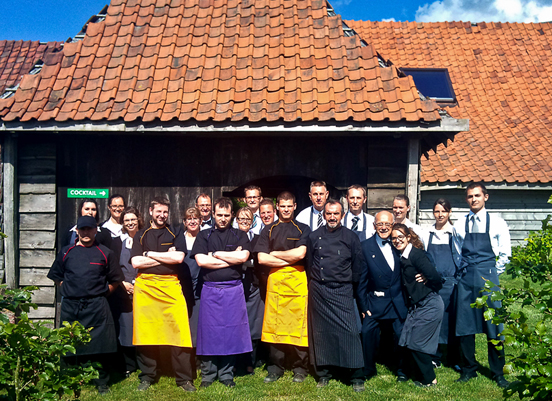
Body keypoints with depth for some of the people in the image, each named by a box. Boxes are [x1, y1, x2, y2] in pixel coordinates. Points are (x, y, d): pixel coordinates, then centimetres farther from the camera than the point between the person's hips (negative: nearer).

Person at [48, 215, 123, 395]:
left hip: (96, 307, -2)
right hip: (71, 306, 2)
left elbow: (115, 280, 9)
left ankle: (101, 382, 13)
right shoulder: (66, 252, 10)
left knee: (99, 345, -1)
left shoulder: (105, 253, 5)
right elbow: (56, 276, 17)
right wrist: (69, 290, 8)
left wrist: (102, 293, 2)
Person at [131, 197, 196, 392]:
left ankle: (184, 378, 1)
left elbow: (178, 258, -5)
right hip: (145, 286, 1)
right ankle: (147, 377, 17)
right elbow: (136, 262, 0)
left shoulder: (175, 234, 12)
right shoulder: (140, 235, 14)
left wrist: (150, 254, -3)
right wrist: (166, 256, -3)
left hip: (171, 286, -1)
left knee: (179, 330, -7)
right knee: (146, 331, 2)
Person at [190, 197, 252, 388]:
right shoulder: (204, 235, 9)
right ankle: (208, 376, 15)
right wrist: (232, 258, -6)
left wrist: (215, 254, -6)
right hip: (210, 290, 0)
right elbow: (201, 261, -6)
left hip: (233, 290, 0)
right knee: (209, 331, 3)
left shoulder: (240, 236, 10)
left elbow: (243, 257, -8)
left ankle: (226, 375, 16)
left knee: (231, 332, 3)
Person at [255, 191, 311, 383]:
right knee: (274, 325, 1)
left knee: (299, 325, -2)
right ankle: (275, 368, 12)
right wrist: (289, 260, -4)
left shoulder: (303, 229, 10)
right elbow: (262, 258, 2)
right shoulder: (268, 230, 13)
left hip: (297, 281, -1)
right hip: (275, 280, 2)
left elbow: (300, 253, -6)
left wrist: (274, 254, 1)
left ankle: (300, 369, 10)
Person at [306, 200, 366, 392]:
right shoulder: (314, 237, 7)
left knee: (348, 331, -7)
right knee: (320, 332, 7)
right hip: (318, 291, 2)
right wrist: (314, 283, 9)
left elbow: (358, 265, 6)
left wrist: (350, 284, 4)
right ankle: (323, 374, 19)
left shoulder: (351, 237, 2)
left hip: (342, 291, -2)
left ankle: (356, 377, 2)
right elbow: (309, 263, 13)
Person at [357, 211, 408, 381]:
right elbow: (361, 279, -2)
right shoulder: (365, 246, -2)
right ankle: (369, 370, 15)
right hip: (375, 301, -1)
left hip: (398, 301, 1)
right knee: (367, 332, -7)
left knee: (402, 333, 2)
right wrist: (363, 306, -4)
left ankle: (401, 370, 25)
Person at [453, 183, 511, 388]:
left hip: (488, 278, -2)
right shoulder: (460, 224, 8)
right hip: (465, 279, 2)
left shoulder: (497, 223, 1)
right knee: (464, 325, 5)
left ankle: (498, 373, 13)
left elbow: (505, 253, 5)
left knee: (494, 326, 0)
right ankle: (469, 370, 19)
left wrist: (493, 273, 4)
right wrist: (463, 271, 9)